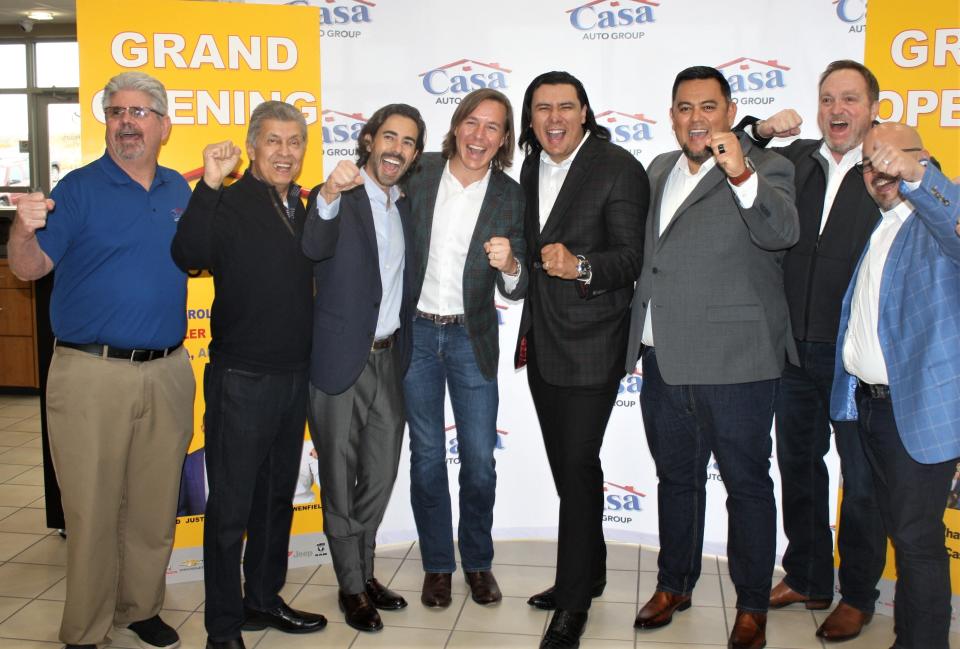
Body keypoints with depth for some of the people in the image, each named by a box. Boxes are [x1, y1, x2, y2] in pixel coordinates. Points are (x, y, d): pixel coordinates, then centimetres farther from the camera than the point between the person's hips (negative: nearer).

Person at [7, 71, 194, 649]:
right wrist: (24, 231, -30)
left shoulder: (180, 190, 11)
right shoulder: (79, 188, -3)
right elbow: (30, 268, -10)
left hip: (167, 372, 4)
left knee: (155, 506, 13)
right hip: (92, 373, -4)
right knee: (93, 509, 3)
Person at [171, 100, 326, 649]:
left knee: (278, 495, 18)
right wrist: (209, 185, -35)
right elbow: (189, 255, -28)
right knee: (230, 506, 3)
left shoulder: (304, 208, 9)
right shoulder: (228, 203, -11)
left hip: (295, 376, 7)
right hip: (241, 378, -7)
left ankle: (264, 599, 35)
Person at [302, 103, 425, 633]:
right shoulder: (335, 198, -10)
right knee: (341, 480, 7)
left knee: (380, 474, 16)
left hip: (388, 358, 6)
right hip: (341, 360, -6)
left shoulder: (405, 207, 11)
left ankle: (364, 573, 34)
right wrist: (329, 196, -50)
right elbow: (315, 248, -32)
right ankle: (352, 588, 24)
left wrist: (402, 347, 11)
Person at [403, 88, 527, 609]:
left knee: (480, 459, 4)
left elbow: (516, 289, -5)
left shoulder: (510, 196, -4)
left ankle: (478, 562, 25)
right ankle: (437, 565, 24)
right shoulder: (420, 174, -5)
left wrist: (508, 265, -26)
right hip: (416, 331, 0)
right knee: (427, 456, 8)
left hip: (471, 337, 0)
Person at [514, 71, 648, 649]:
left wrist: (580, 266, -34)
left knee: (577, 466, -4)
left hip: (590, 344, -7)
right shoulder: (531, 169, 11)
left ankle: (574, 599, 10)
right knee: (570, 466, 17)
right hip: (542, 342, 7)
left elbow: (631, 257, -19)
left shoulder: (620, 169, -11)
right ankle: (589, 573, 34)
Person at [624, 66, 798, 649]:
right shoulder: (661, 169, 14)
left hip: (734, 362, -6)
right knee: (676, 477, 18)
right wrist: (637, 338, 20)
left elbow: (782, 233, -25)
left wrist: (741, 175, -39)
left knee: (747, 484, 6)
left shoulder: (765, 169, -5)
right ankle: (675, 585, 35)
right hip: (664, 361, 6)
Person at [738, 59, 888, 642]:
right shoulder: (796, 159, 7)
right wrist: (760, 132, -3)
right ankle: (808, 578, 36)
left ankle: (858, 594, 28)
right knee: (798, 464, 17)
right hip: (795, 348, 5)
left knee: (863, 478, 9)